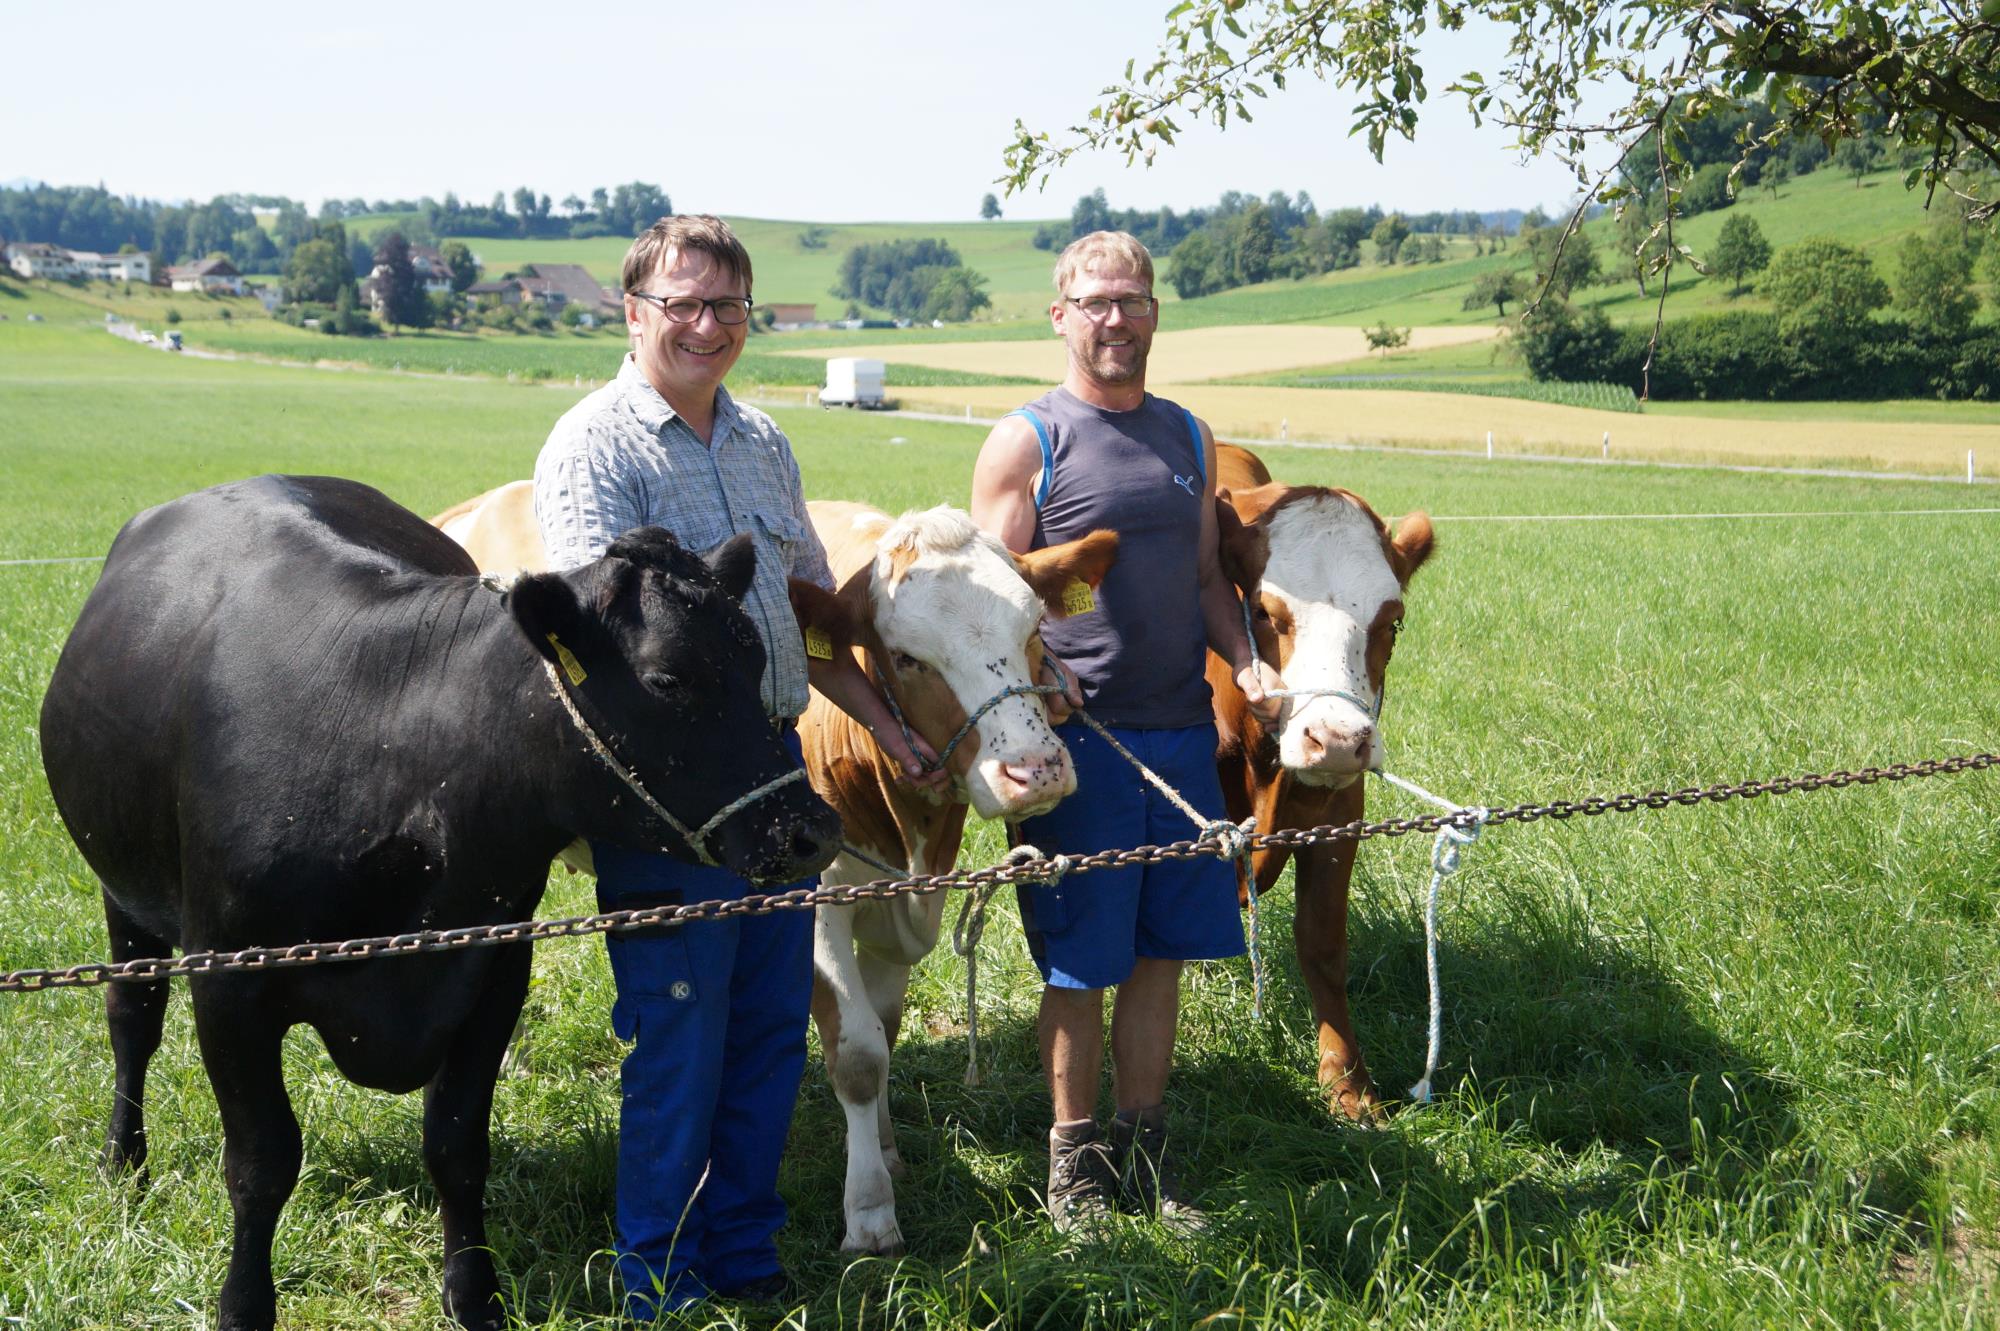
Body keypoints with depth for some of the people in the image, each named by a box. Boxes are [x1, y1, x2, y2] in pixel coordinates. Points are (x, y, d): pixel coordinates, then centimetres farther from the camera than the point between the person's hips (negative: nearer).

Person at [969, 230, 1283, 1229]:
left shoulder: (1187, 437, 14)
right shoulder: (1026, 442, -2)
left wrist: (1244, 659, 2)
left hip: (1183, 733, 5)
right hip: (1077, 736, -5)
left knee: (1163, 953, 11)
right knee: (1080, 966, 3)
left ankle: (1141, 1147, 25)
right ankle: (1073, 1159, 18)